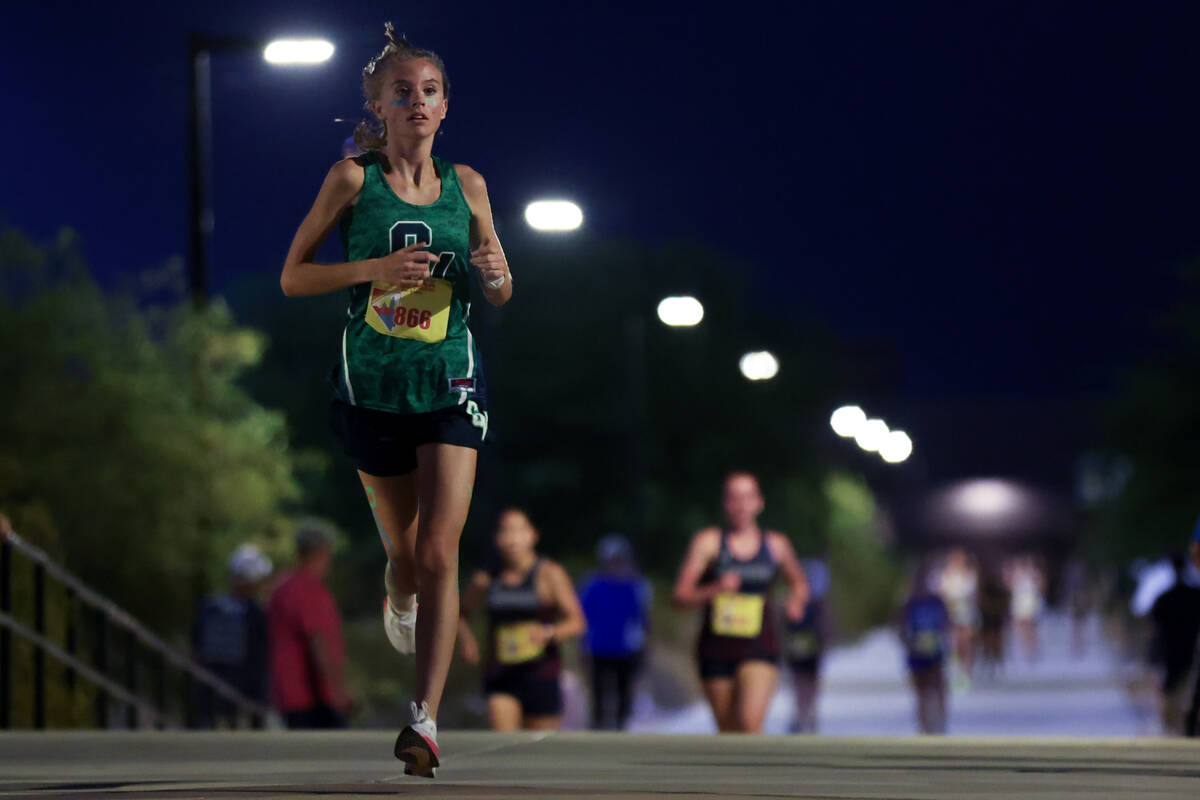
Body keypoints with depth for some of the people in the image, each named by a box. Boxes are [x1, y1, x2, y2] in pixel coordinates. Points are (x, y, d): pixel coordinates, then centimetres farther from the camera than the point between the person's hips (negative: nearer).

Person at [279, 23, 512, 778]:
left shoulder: (465, 184, 4)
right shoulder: (354, 178, -2)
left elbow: (502, 293, 14)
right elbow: (292, 277, -2)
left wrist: (495, 273, -10)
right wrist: (374, 268, -16)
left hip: (451, 383, 0)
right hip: (373, 384, 0)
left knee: (439, 553, -13)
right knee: (404, 552, 13)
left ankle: (426, 719, -15)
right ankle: (399, 601, 51)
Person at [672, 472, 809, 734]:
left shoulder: (776, 544, 6)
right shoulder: (707, 542, 0)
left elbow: (799, 582, 26)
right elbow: (680, 596, -4)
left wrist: (796, 599, 3)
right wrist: (714, 590, -22)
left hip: (760, 648, 0)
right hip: (717, 650, 1)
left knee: (751, 720, -22)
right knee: (729, 732, 7)